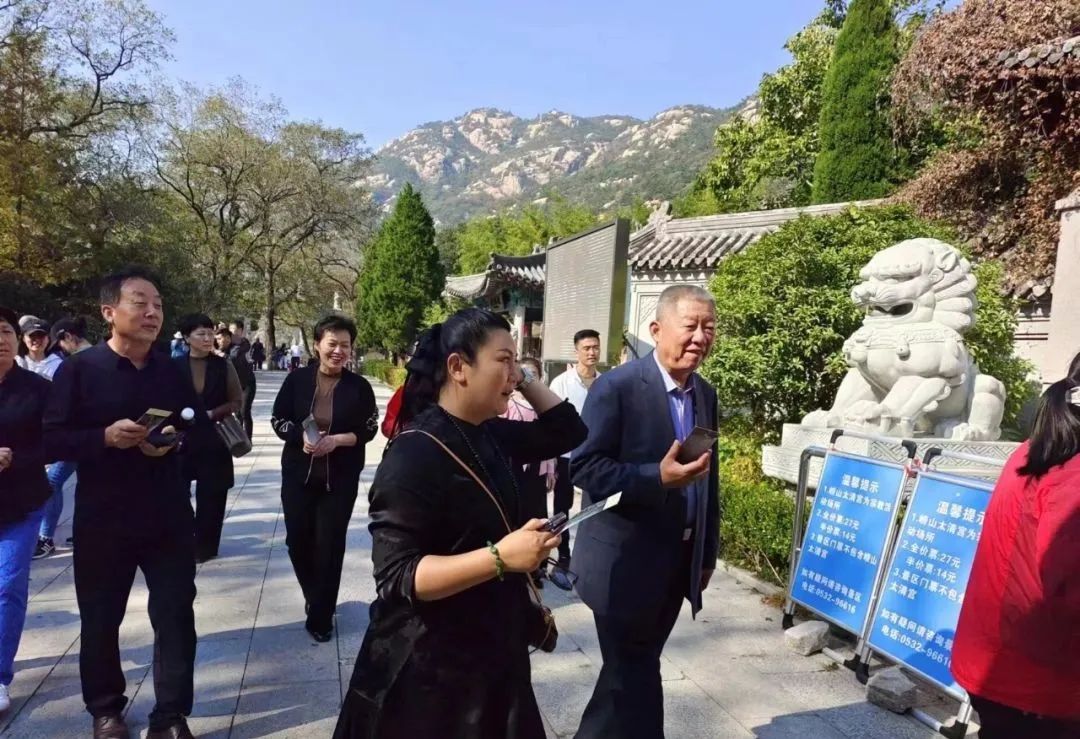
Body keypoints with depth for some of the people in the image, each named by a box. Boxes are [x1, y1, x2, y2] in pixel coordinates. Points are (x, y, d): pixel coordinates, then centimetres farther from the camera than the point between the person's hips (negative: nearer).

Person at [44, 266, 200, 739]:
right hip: (102, 521, -1)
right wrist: (106, 436, -23)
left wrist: (175, 439, -9)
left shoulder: (173, 370, 4)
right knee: (100, 619, 15)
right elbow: (51, 442, -8)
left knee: (176, 617, 5)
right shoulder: (79, 369, -6)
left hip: (169, 517, 2)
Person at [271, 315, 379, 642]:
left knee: (330, 546, 3)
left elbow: (369, 429, -1)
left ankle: (321, 616, 21)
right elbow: (278, 420, 1)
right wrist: (301, 437, -17)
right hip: (298, 474, 2)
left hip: (340, 479, -2)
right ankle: (314, 597, 39)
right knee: (297, 540, 10)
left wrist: (339, 439, -18)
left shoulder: (359, 386, -6)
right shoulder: (297, 379, -4)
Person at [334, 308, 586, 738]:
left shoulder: (487, 436, 2)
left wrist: (526, 381, -1)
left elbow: (566, 431, 12)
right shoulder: (414, 454, -24)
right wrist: (500, 557, -35)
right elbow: (396, 576, -27)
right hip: (431, 670, -8)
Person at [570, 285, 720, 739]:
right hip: (626, 562, -7)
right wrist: (657, 477, -30)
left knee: (632, 670, 22)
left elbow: (708, 481, 13)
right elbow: (584, 467, -19)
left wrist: (708, 552, 14)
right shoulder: (616, 387, -16)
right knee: (634, 674, 4)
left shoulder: (705, 395, 6)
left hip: (680, 561, 7)